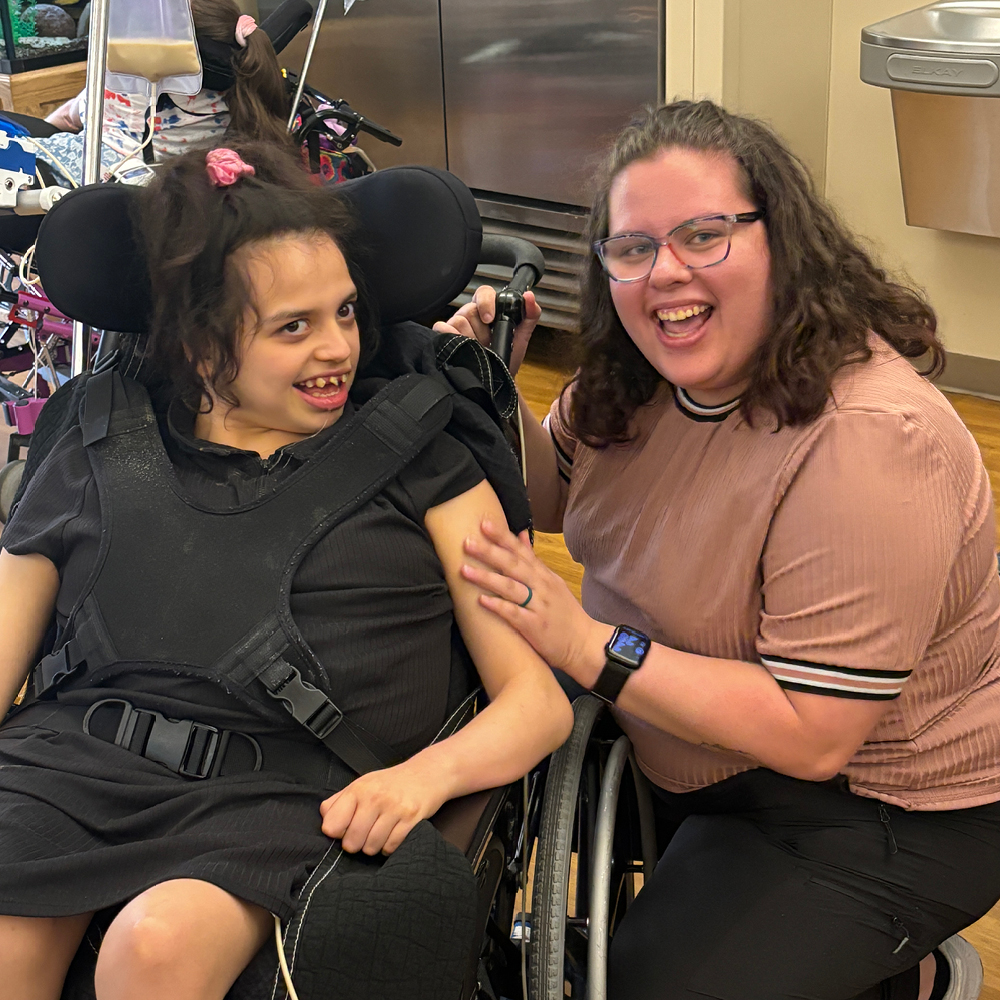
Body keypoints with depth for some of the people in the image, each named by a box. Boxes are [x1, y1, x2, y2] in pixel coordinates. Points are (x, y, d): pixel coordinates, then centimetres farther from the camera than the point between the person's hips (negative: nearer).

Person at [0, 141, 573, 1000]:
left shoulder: (419, 461, 14)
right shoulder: (96, 459, 18)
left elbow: (540, 697, 8)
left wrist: (423, 775, -13)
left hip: (283, 786, -1)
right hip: (78, 757, 2)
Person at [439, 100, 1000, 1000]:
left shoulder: (866, 443, -32)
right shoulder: (643, 376, -7)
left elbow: (812, 735, -31)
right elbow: (554, 498, 10)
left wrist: (587, 645, -32)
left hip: (877, 806, -8)